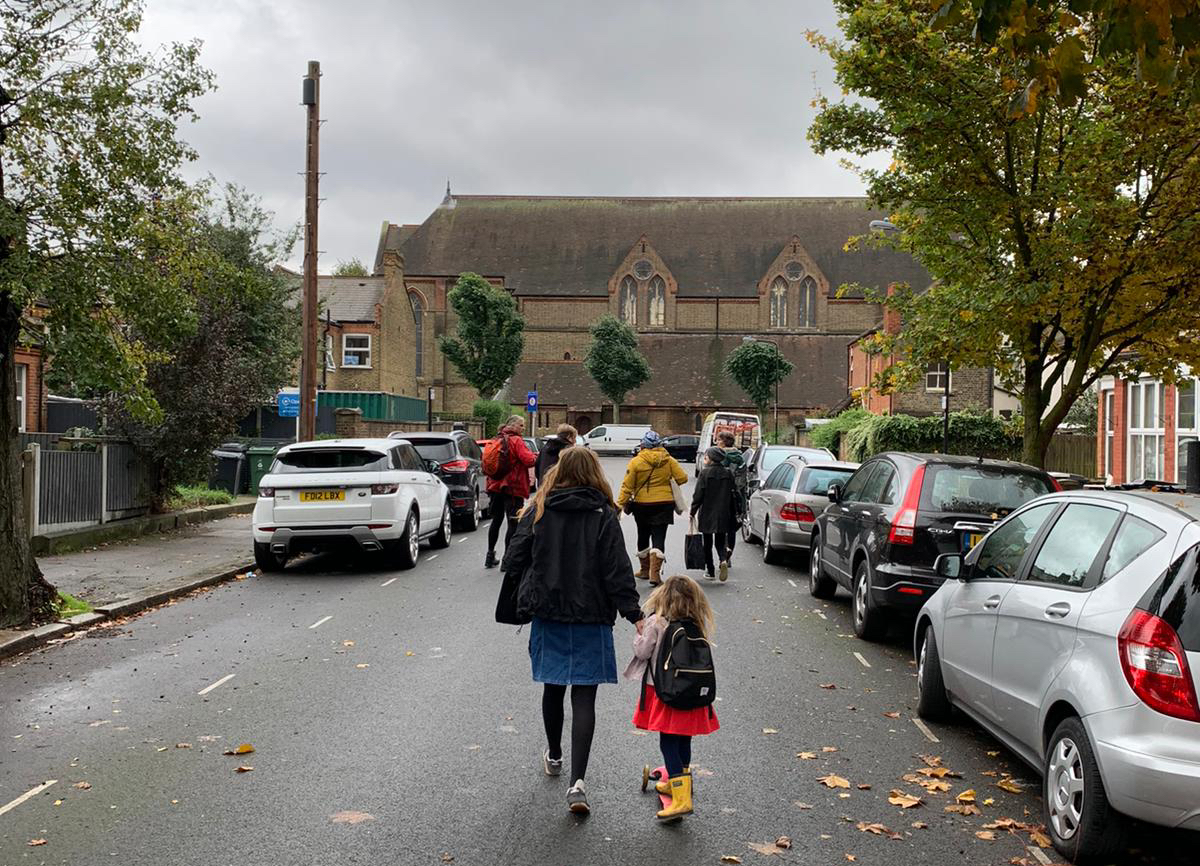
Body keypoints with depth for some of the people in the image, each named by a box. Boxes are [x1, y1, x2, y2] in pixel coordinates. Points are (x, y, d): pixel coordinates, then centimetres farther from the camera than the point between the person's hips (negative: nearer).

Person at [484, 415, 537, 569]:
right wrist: (536, 456, -2)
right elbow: (528, 460, -21)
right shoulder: (516, 441, -12)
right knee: (513, 523, -3)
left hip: (496, 486, 8)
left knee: (496, 520, 18)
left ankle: (490, 555, 23)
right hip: (513, 487, -8)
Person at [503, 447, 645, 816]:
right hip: (590, 619, -2)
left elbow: (514, 560, 0)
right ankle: (577, 781, -10)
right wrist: (634, 615, -6)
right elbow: (617, 571, -10)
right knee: (584, 697, -1)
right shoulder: (603, 515, -7)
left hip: (547, 615, 3)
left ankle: (554, 755, 41)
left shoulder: (537, 511, -2)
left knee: (553, 687, 20)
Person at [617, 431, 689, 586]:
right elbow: (682, 478, -5)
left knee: (643, 537, 17)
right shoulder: (669, 460, -4)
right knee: (659, 538, 0)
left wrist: (621, 503, -4)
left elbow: (627, 486, -11)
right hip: (664, 505, 1)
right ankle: (655, 572, -13)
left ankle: (645, 570, 28)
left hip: (642, 505, 0)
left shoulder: (636, 462, -10)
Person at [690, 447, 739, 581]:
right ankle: (724, 560, -17)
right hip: (723, 515, 3)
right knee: (720, 541, 11)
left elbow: (698, 494, -11)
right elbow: (734, 495, 6)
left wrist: (693, 512, -3)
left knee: (707, 543, 9)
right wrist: (734, 514, 14)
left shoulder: (705, 473, -10)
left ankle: (710, 571, 12)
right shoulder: (728, 473, 2)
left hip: (707, 515, -3)